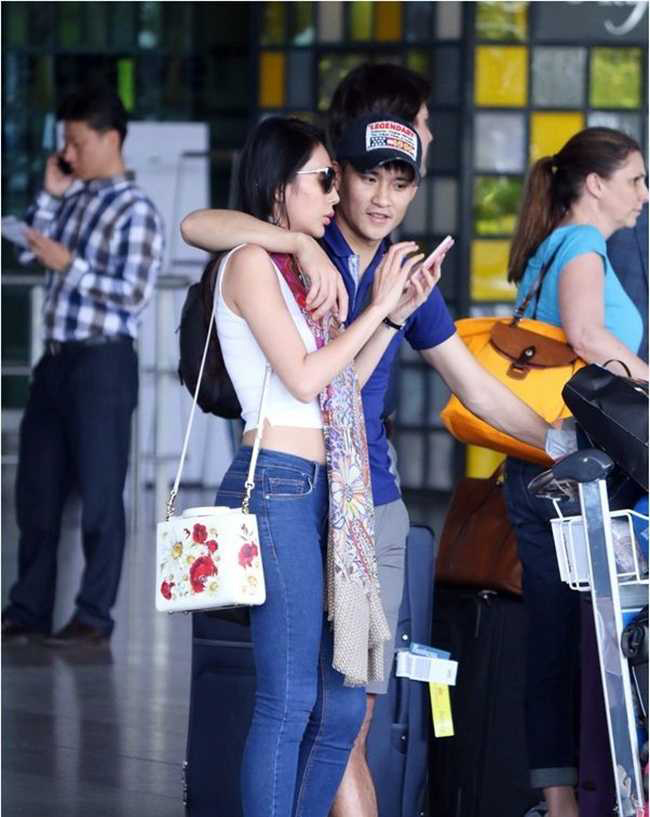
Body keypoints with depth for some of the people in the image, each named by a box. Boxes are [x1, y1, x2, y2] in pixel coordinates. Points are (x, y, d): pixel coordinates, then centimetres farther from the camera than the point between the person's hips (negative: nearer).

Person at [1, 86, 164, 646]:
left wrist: (68, 265, -16)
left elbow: (133, 293, -16)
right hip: (57, 358, 8)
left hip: (102, 363, -8)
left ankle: (95, 617, 4)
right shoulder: (75, 200, 14)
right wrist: (51, 195, 8)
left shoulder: (134, 211, -10)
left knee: (100, 494, -2)